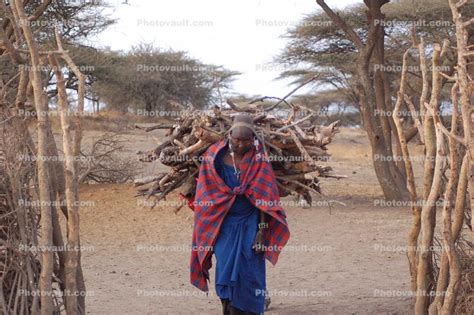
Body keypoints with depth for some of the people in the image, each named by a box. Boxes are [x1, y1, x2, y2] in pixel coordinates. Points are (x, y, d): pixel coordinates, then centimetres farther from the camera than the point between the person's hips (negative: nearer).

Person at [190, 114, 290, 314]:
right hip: (224, 225, 1)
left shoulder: (259, 159, -4)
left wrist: (262, 230, -12)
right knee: (226, 274, -3)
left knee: (248, 277, -4)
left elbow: (265, 198, -6)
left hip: (250, 224, -1)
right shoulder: (215, 157, -3)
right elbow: (207, 195, 3)